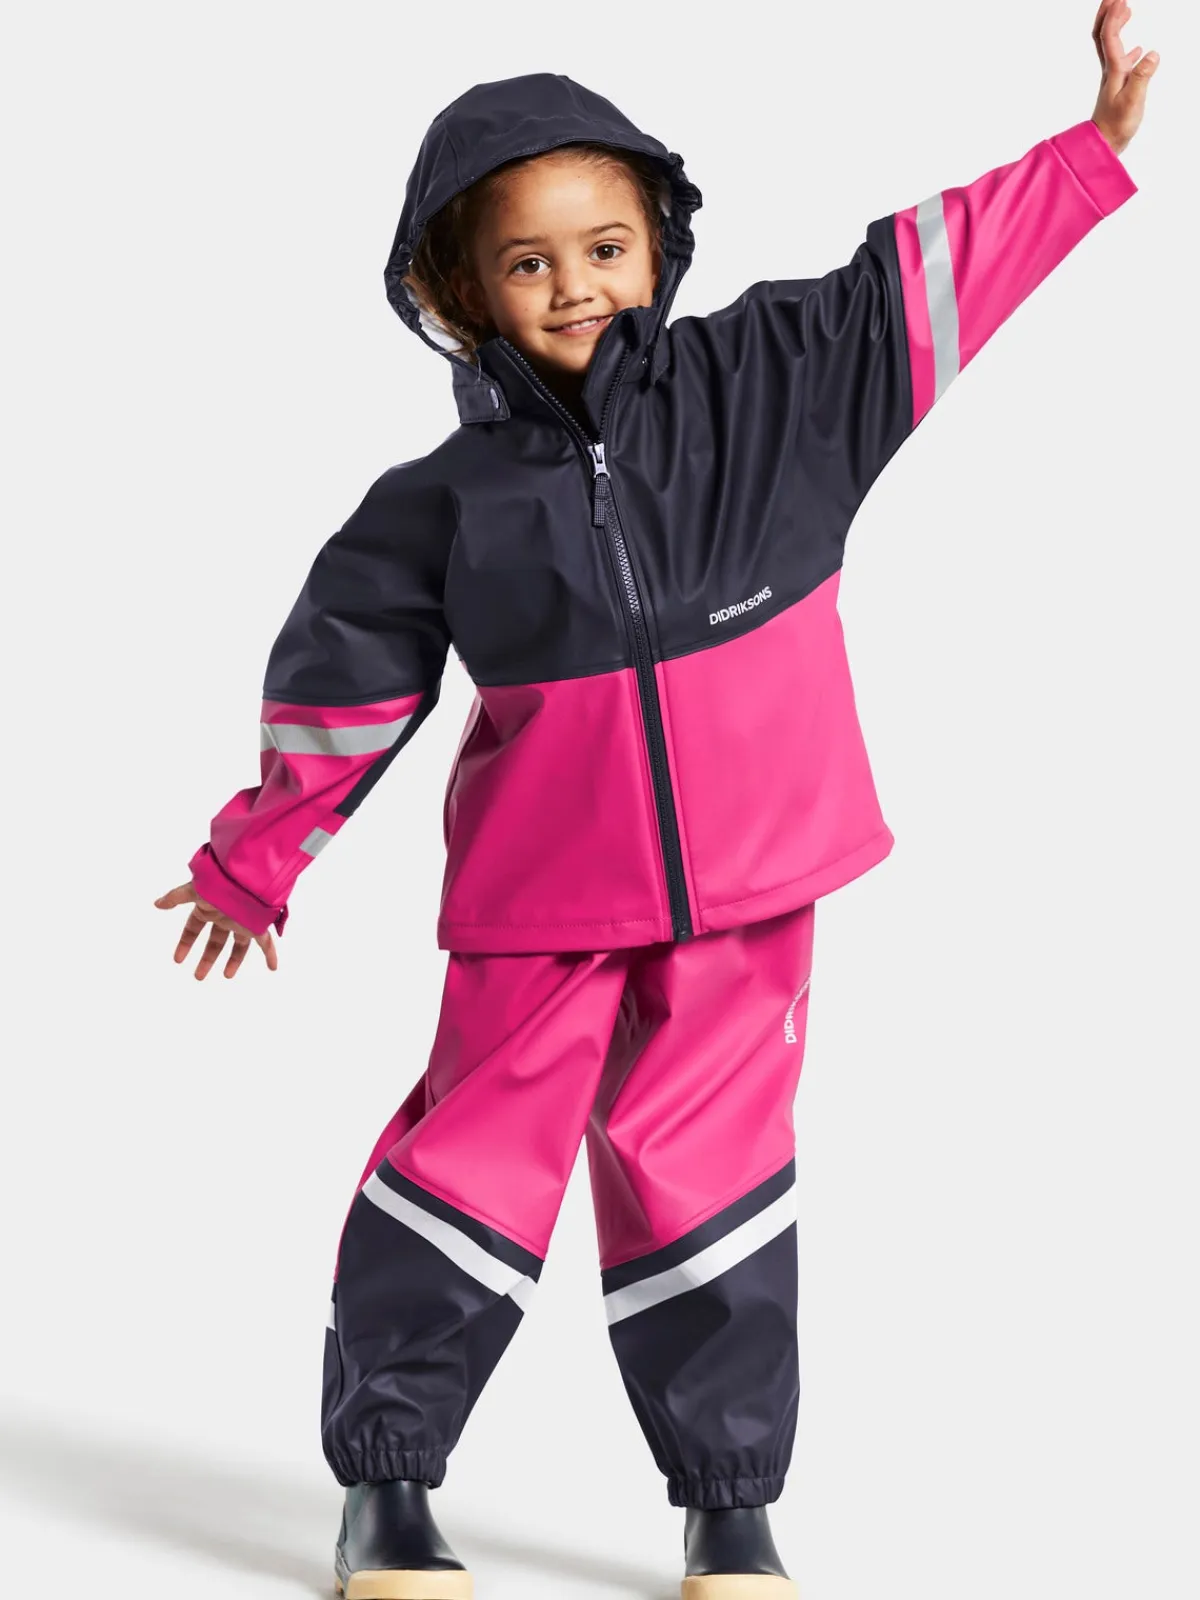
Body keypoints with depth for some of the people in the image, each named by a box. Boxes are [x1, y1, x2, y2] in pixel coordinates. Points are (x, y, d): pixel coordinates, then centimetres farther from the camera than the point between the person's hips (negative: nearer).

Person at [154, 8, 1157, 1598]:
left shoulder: (766, 384, -1)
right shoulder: (447, 502, -2)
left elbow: (926, 280, 0)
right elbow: (344, 683, 7)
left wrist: (1096, 145, -4)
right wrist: (255, 861, 14)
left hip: (744, 882, 1)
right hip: (541, 899, 0)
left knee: (709, 1182, 5)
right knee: (474, 1168, 2)